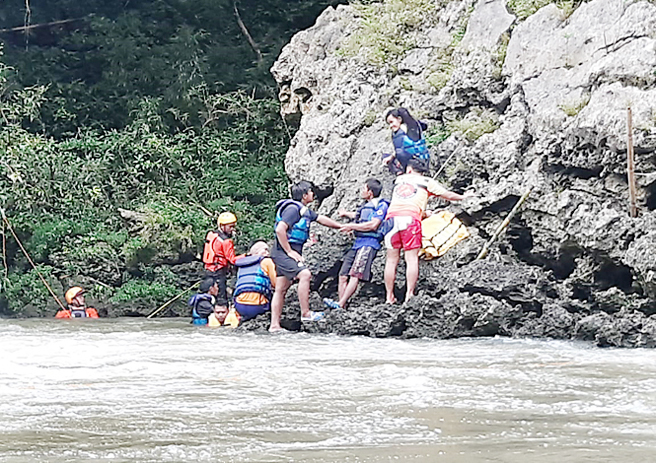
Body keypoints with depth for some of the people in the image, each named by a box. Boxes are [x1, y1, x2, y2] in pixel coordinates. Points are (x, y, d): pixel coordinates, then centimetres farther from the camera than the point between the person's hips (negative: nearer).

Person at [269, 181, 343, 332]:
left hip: (291, 254, 10)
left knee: (281, 289, 7)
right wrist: (289, 251, -20)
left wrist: (342, 227, 35)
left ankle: (274, 325, 7)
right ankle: (305, 313, -20)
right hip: (283, 253, -10)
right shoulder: (293, 209, -15)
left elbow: (321, 219, 29)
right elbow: (280, 229, -22)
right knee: (305, 274, -22)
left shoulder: (305, 211, 16)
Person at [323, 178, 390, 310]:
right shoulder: (366, 205, 23)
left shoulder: (381, 205, -5)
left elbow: (373, 225, -16)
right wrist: (347, 214, 57)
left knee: (355, 275, -20)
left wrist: (352, 226, -11)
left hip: (369, 244, -9)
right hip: (357, 243, 9)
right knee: (343, 275, -2)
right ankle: (342, 309, -5)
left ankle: (340, 304, -29)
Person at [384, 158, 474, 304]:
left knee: (392, 259, 5)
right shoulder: (426, 182, 17)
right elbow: (448, 195, 23)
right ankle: (409, 293, -11)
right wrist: (463, 197, 43)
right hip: (411, 217, -2)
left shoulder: (399, 179, 27)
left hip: (392, 216, 2)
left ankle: (389, 296, 4)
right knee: (412, 258, -1)